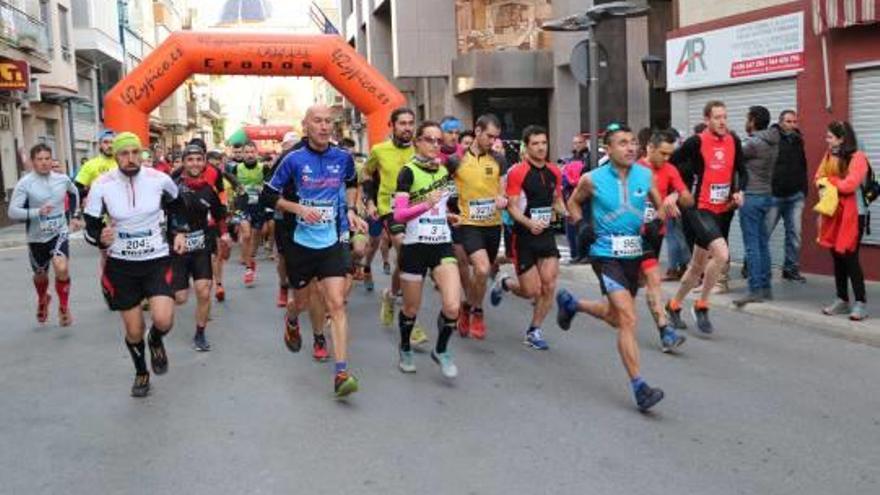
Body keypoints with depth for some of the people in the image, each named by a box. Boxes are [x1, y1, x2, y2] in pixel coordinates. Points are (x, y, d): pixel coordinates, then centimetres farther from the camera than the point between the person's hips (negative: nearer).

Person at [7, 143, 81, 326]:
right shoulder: (25, 183, -13)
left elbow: (74, 193, 20)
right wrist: (37, 212, -32)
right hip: (37, 238, 0)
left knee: (62, 269, -23)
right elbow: (13, 212, -19)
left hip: (59, 233, 0)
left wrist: (74, 215, 20)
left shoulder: (62, 179, -3)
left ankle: (64, 307, -1)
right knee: (40, 275, 18)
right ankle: (43, 300, 52)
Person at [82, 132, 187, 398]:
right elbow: (91, 228, -6)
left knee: (163, 320, -19)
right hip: (121, 264, 0)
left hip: (157, 259, 0)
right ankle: (141, 373, 37)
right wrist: (101, 238, -27)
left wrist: (180, 232, 5)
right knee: (133, 331, 8)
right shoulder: (102, 186, -13)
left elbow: (176, 204, 13)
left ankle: (156, 341, 19)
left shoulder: (159, 179, -10)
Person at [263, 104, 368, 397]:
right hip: (301, 243, 0)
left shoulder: (343, 158, -1)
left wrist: (350, 210, 5)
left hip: (333, 242, 0)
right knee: (302, 302, 17)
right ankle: (291, 323, 56)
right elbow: (269, 196, -2)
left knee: (336, 304, -12)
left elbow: (352, 184, 21)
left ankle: (341, 374, -14)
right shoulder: (294, 160, -8)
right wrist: (299, 208, -16)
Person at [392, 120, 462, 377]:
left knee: (453, 307, -12)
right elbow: (398, 214, -16)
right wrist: (426, 205, -29)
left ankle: (441, 351, 13)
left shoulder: (443, 171, 9)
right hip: (415, 247, -4)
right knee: (411, 309, 9)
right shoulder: (409, 172, -9)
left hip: (443, 245, 4)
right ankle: (405, 350, 37)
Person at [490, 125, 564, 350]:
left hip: (547, 234, 5)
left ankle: (534, 331, 14)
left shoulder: (554, 172, 7)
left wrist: (568, 213, -1)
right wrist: (529, 223, -29)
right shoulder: (517, 172, -12)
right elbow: (512, 207, -13)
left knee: (549, 286, -4)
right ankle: (504, 283, 31)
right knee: (532, 291, -2)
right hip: (524, 237, -5)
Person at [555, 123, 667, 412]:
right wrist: (581, 224, -6)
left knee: (616, 317, 21)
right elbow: (573, 203, 10)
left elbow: (660, 207, 14)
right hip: (606, 255, -5)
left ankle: (570, 303, 48)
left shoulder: (645, 175, 0)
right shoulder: (593, 179, -8)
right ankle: (639, 388, -13)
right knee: (629, 319, -17)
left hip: (634, 255, 5)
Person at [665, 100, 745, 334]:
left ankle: (674, 305, 34)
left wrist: (739, 191, 0)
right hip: (700, 209, -6)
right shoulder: (696, 142, -12)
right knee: (722, 254, -24)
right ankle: (701, 306, -4)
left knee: (698, 264, 14)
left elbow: (740, 171, 17)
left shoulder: (734, 141, 5)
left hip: (724, 210, 6)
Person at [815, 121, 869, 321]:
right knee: (837, 257, 9)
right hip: (833, 213, 7)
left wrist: (828, 180, -6)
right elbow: (818, 179, 13)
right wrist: (824, 182, -9)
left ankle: (860, 303, 0)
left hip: (852, 215, -7)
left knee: (850, 257, -8)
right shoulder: (829, 156, 12)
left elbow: (849, 185, -21)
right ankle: (842, 300, 18)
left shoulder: (857, 158, -12)